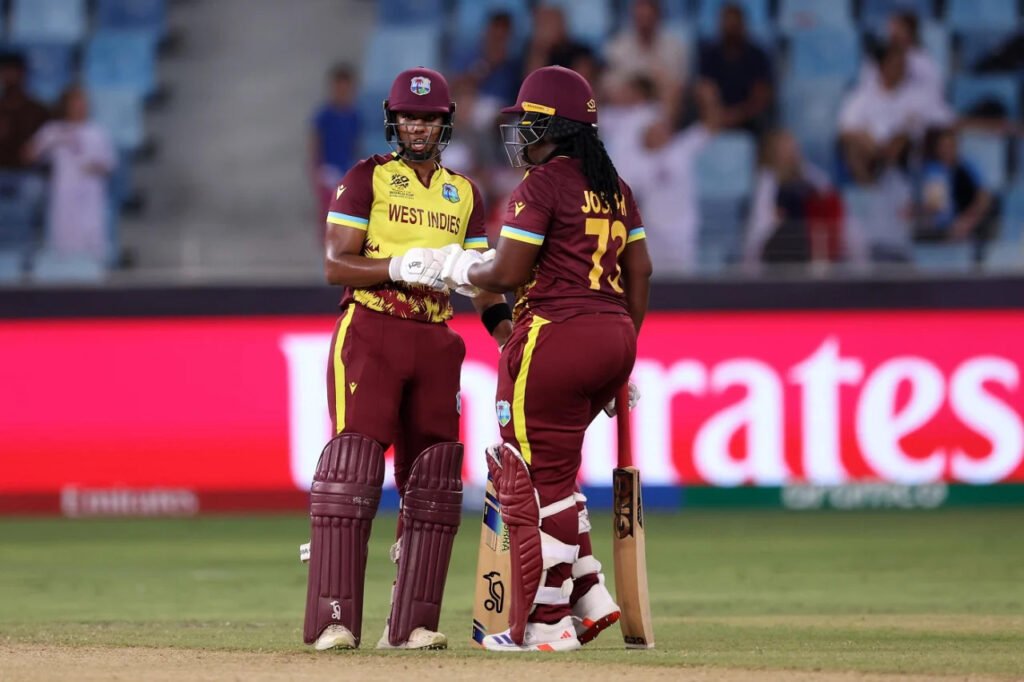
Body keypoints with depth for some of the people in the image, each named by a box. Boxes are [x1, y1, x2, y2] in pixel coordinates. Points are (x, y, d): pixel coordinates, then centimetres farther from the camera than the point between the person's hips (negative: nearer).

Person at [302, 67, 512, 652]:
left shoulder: (465, 194, 15)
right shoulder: (367, 178, 2)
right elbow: (336, 265, -5)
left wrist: (505, 325, -5)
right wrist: (398, 267, -21)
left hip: (435, 341, 5)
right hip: (369, 335, -5)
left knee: (433, 482, 3)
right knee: (353, 469, -13)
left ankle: (411, 624, 7)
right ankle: (334, 621, -15)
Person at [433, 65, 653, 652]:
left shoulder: (542, 184, -10)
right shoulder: (614, 186, 15)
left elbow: (507, 273, -14)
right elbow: (640, 271, 16)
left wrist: (461, 271, 7)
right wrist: (623, 351, 20)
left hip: (555, 338, -9)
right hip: (616, 339, 9)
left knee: (538, 477, -1)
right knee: (545, 466, 21)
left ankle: (546, 623, 1)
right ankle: (588, 595, 15)